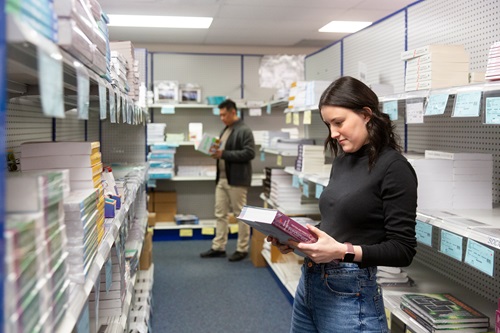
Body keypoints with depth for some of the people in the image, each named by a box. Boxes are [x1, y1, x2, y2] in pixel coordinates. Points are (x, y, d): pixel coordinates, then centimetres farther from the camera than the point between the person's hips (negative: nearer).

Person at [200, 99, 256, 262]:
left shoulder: (244, 130, -11)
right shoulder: (225, 130, 16)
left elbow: (249, 153, -19)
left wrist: (224, 154, -21)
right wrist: (217, 152, 3)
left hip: (237, 179, -8)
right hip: (222, 178, 9)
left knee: (241, 215, 1)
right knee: (220, 214, 10)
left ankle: (242, 249, 10)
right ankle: (218, 247, 18)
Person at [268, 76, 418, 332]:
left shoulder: (394, 168, -13)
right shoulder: (341, 161, 9)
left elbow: (402, 250, -15)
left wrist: (342, 251, -25)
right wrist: (295, 240, 0)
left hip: (349, 295, -7)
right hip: (308, 284, 7)